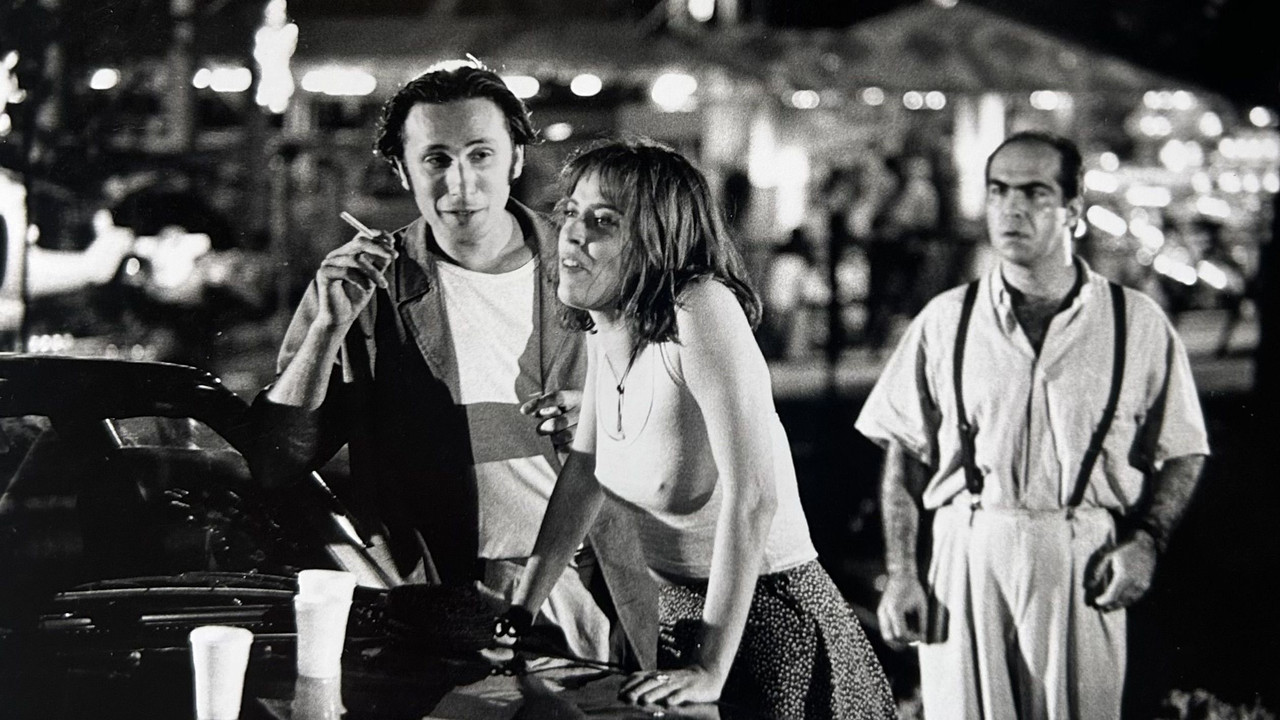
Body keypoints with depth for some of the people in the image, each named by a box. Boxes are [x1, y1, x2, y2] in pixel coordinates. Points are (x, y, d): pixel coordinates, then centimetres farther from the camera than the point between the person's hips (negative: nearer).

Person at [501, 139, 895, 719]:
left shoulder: (703, 310, -24)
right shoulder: (605, 326, -1)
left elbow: (752, 496, -29)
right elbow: (585, 472, 11)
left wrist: (712, 668, -29)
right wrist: (521, 609, 7)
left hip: (771, 621, -8)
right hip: (678, 616, 8)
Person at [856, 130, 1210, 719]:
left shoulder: (1139, 325, 4)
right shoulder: (945, 322, 7)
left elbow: (1182, 454, 10)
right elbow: (906, 454, 9)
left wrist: (1146, 541, -6)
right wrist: (899, 576, 1)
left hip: (1080, 565, -1)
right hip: (967, 559, 1)